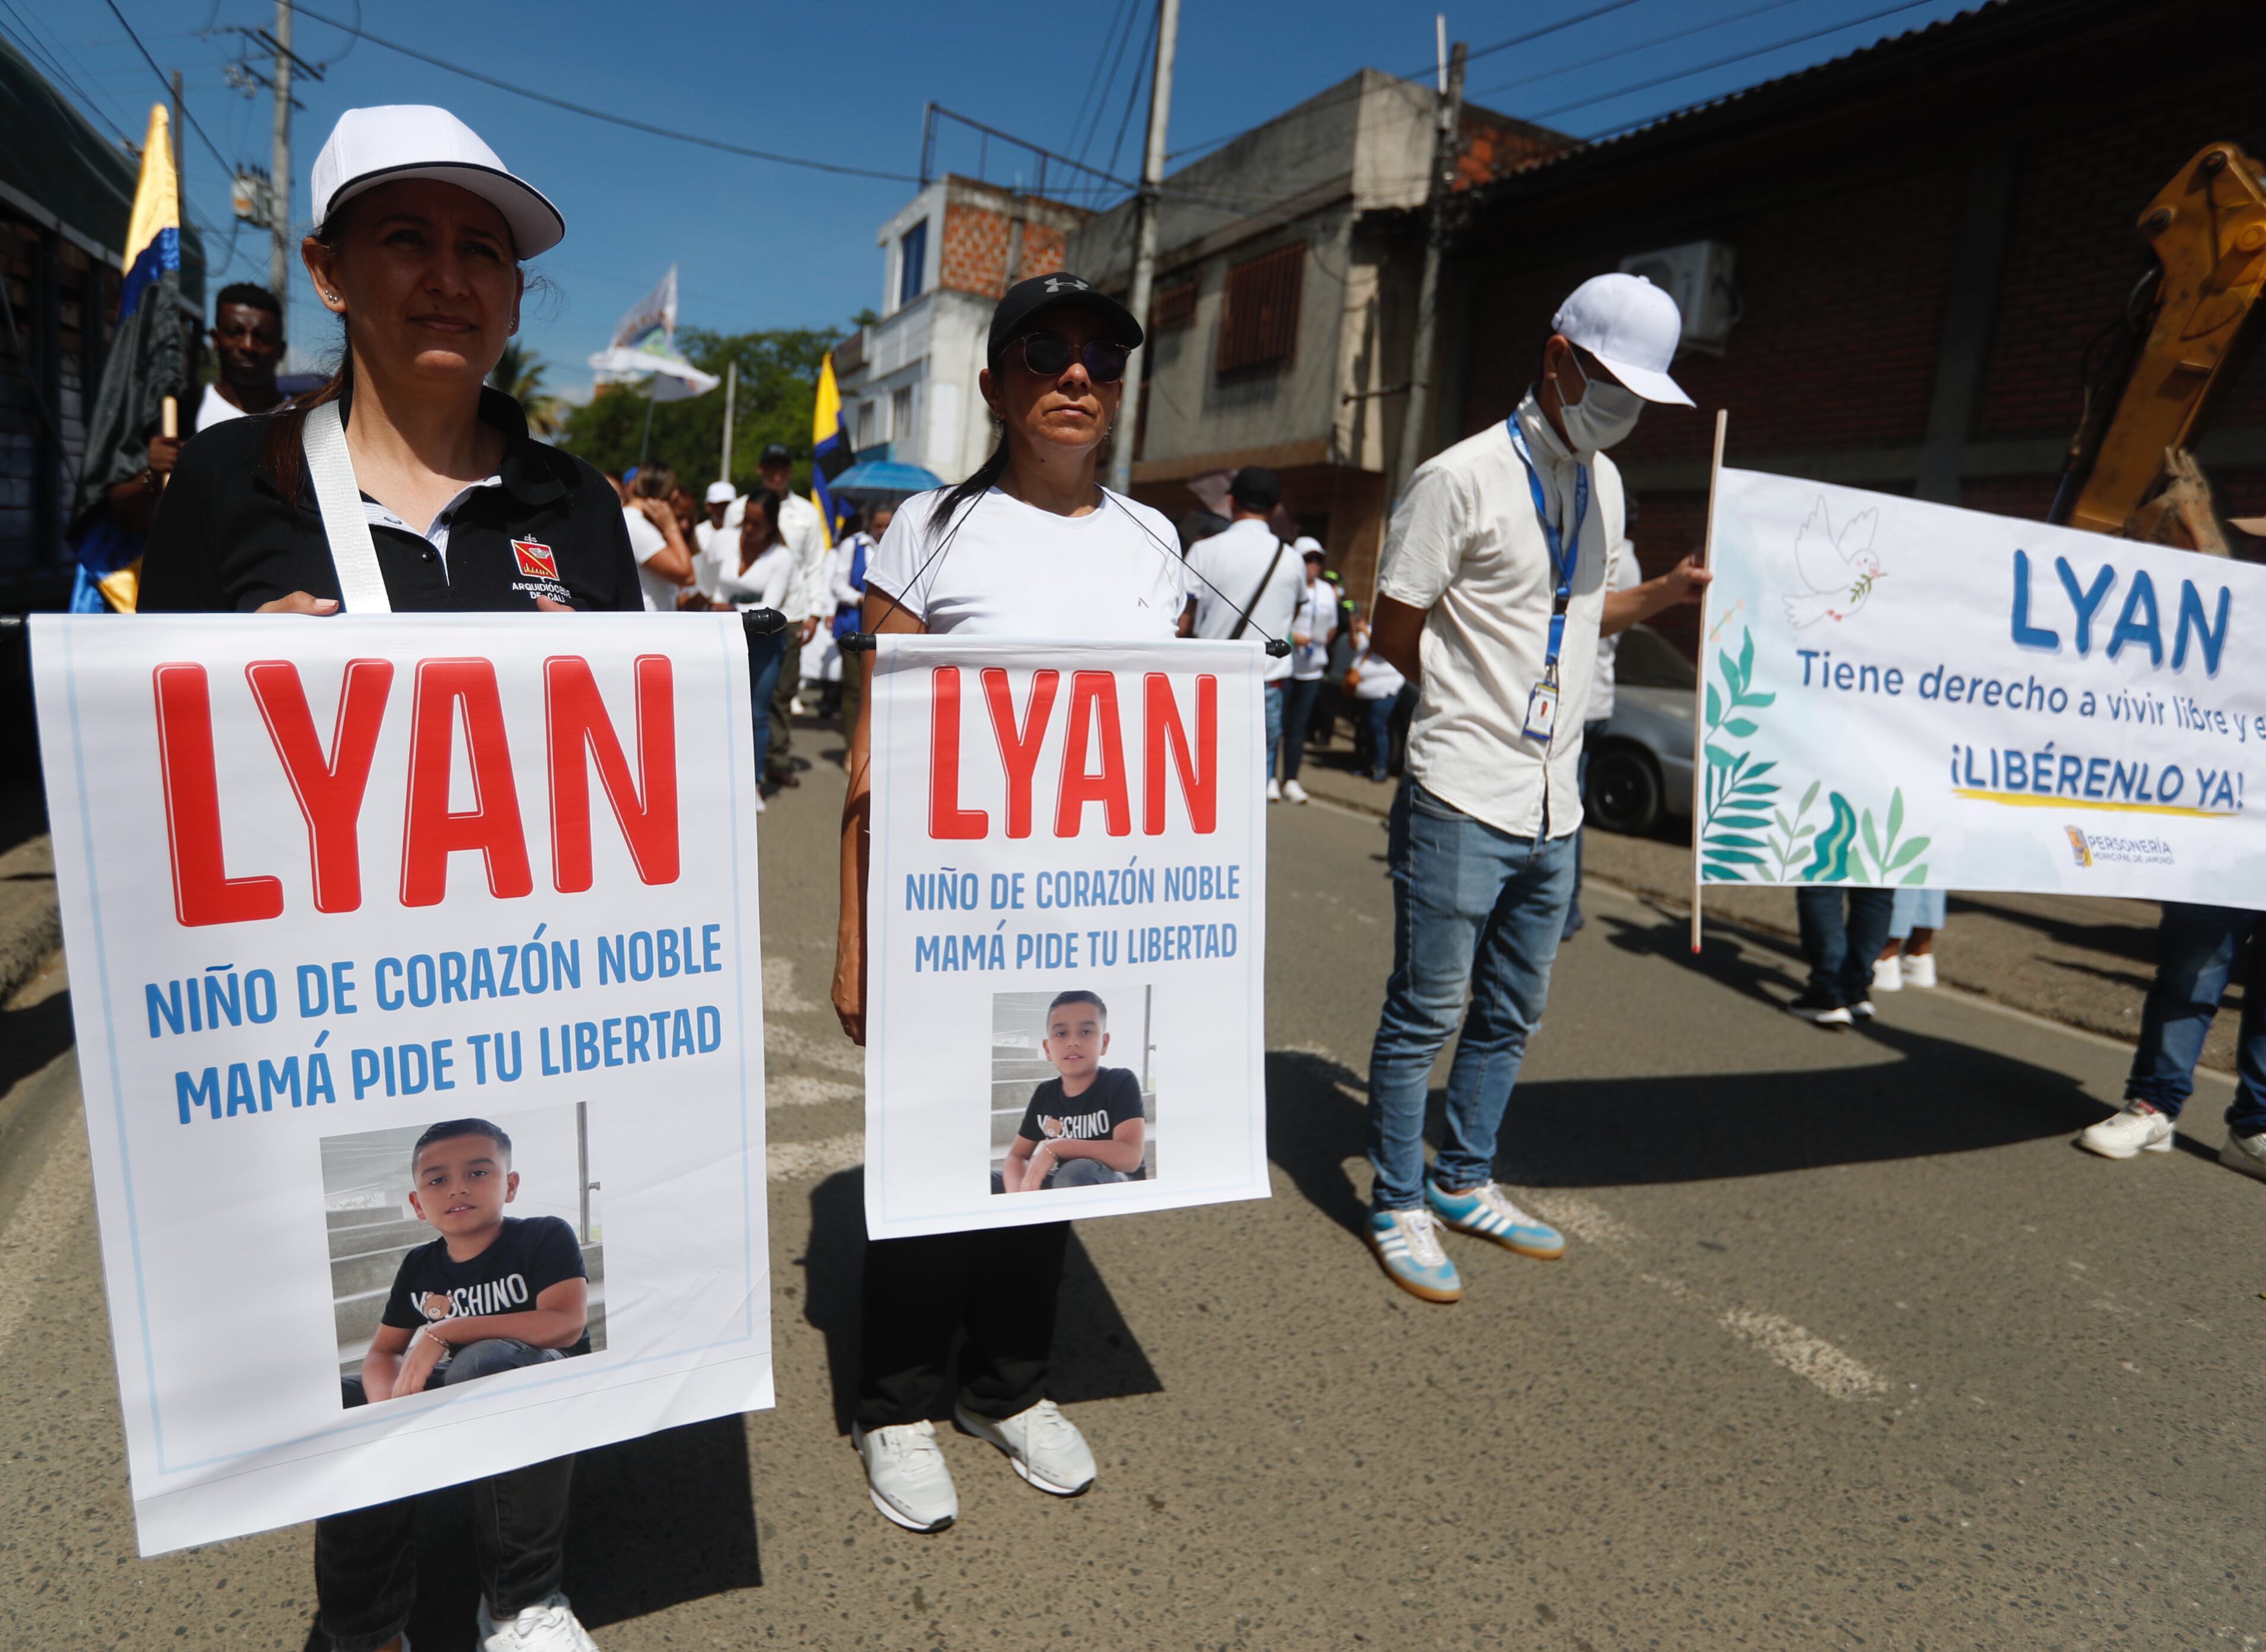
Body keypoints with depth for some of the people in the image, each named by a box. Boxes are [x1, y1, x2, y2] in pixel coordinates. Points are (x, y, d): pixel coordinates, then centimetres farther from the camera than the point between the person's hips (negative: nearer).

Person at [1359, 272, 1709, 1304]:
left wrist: (1670, 591, 12)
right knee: (1425, 1013, 3)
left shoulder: (1603, 486, 14)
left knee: (1510, 1014, 17)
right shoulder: (1462, 478, -10)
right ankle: (1398, 1208, 19)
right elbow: (1394, 633, -8)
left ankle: (1465, 1184, 33)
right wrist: (1476, 708, 0)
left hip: (1554, 806, 8)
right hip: (1463, 803, -8)